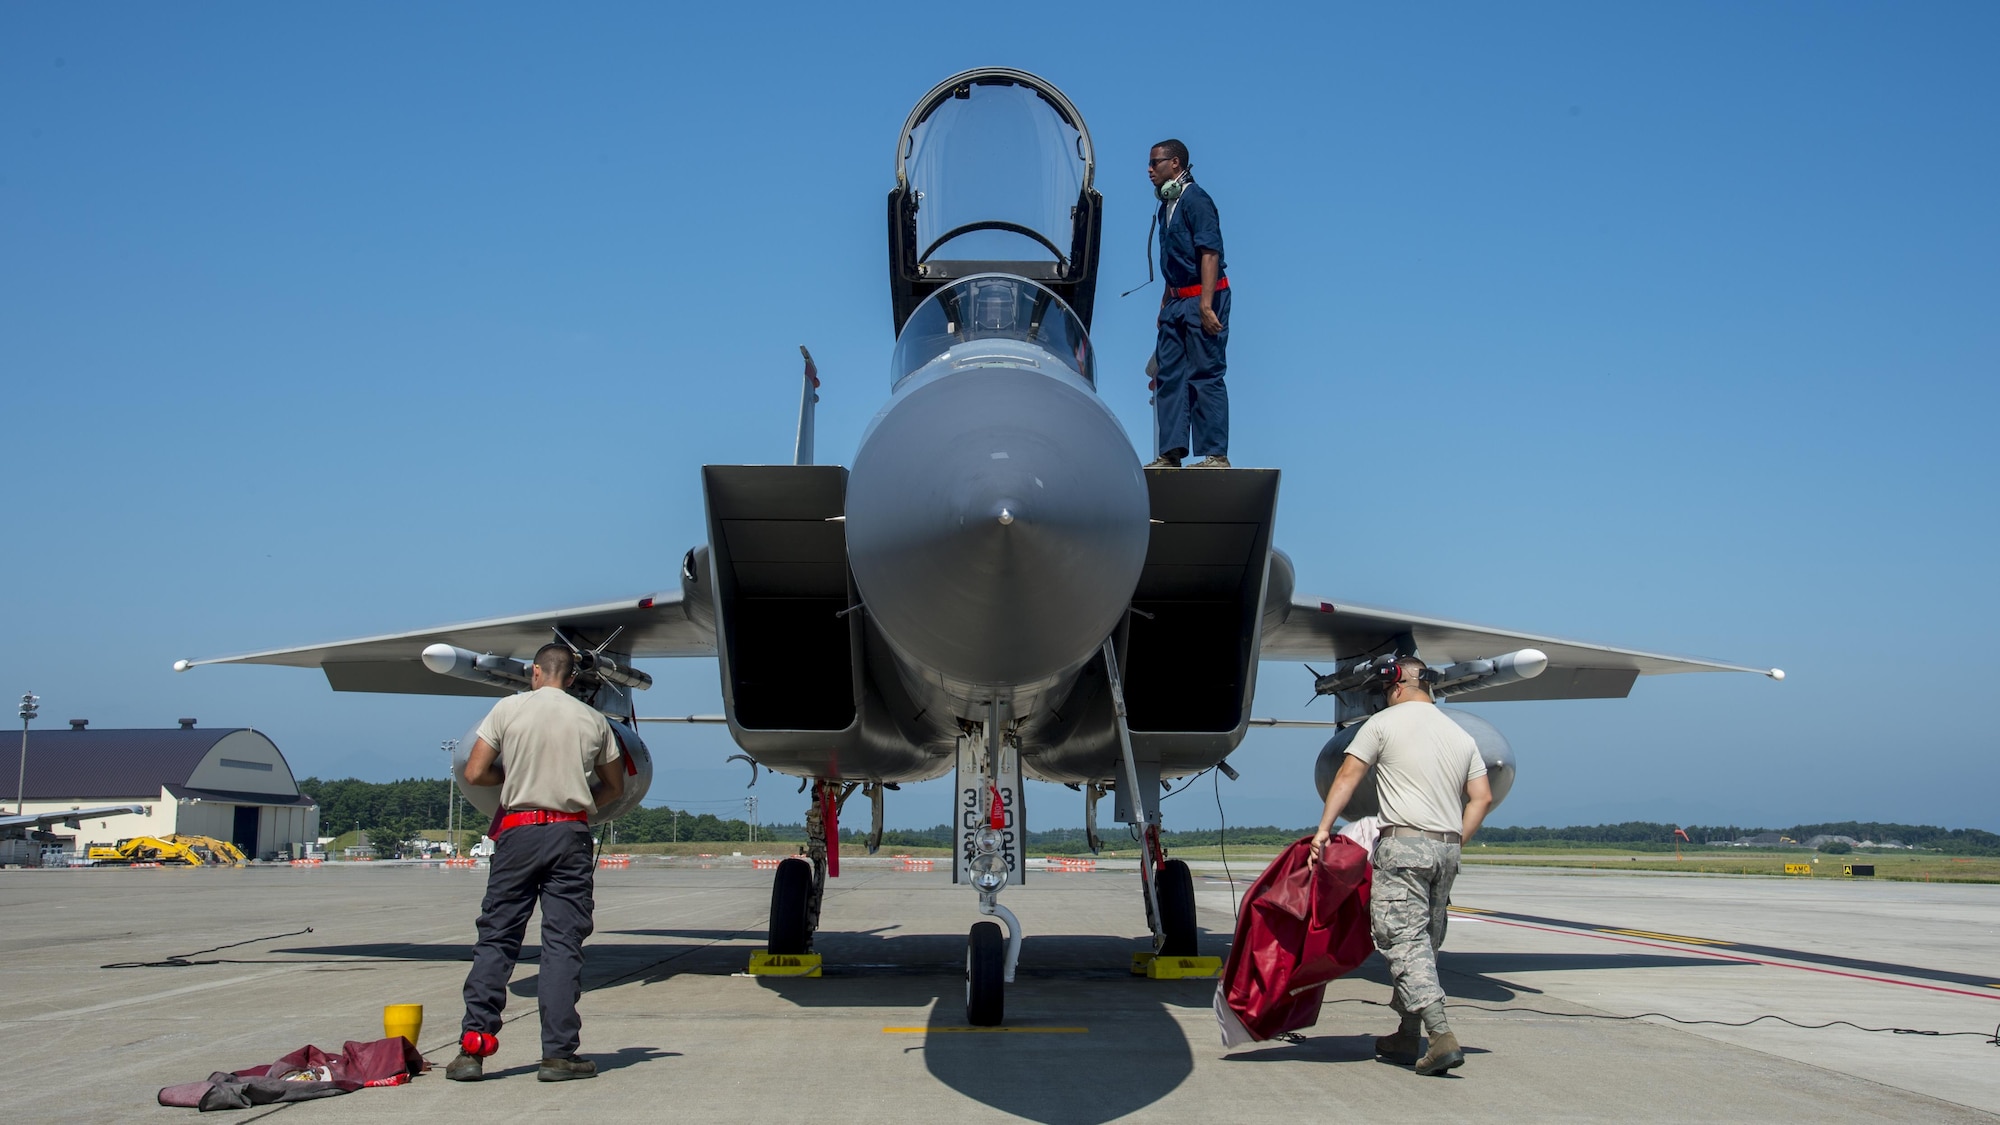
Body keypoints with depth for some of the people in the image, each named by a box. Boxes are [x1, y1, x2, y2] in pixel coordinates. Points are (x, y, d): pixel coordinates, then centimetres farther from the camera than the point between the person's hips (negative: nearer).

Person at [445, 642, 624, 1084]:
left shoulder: (509, 708, 1)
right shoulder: (592, 720, 7)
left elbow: (475, 773, -2)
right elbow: (614, 786, 15)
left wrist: (511, 773, 15)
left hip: (519, 831, 0)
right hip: (571, 835, 1)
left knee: (496, 938, 6)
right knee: (563, 943, 3)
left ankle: (472, 1049, 3)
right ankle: (559, 1054, 3)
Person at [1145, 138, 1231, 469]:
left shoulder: (1195, 199, -11)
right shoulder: (1166, 205, 17)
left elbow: (1210, 253, -18)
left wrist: (1205, 305, -24)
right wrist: (1165, 304, 24)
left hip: (1202, 298, -9)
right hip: (1177, 301, 9)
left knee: (1205, 375, -7)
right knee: (1168, 373, 7)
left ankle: (1216, 455, -3)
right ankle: (1171, 453, 11)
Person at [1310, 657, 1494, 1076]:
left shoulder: (1383, 722, 1)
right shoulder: (1461, 735, 17)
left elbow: (1347, 777, -5)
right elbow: (1482, 797, 12)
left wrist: (1324, 828, -6)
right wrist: (1454, 844, 15)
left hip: (1404, 842, -6)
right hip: (1447, 847, 6)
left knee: (1403, 939, -8)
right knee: (1425, 942, 13)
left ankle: (1442, 1036, -20)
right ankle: (1407, 1036, 19)